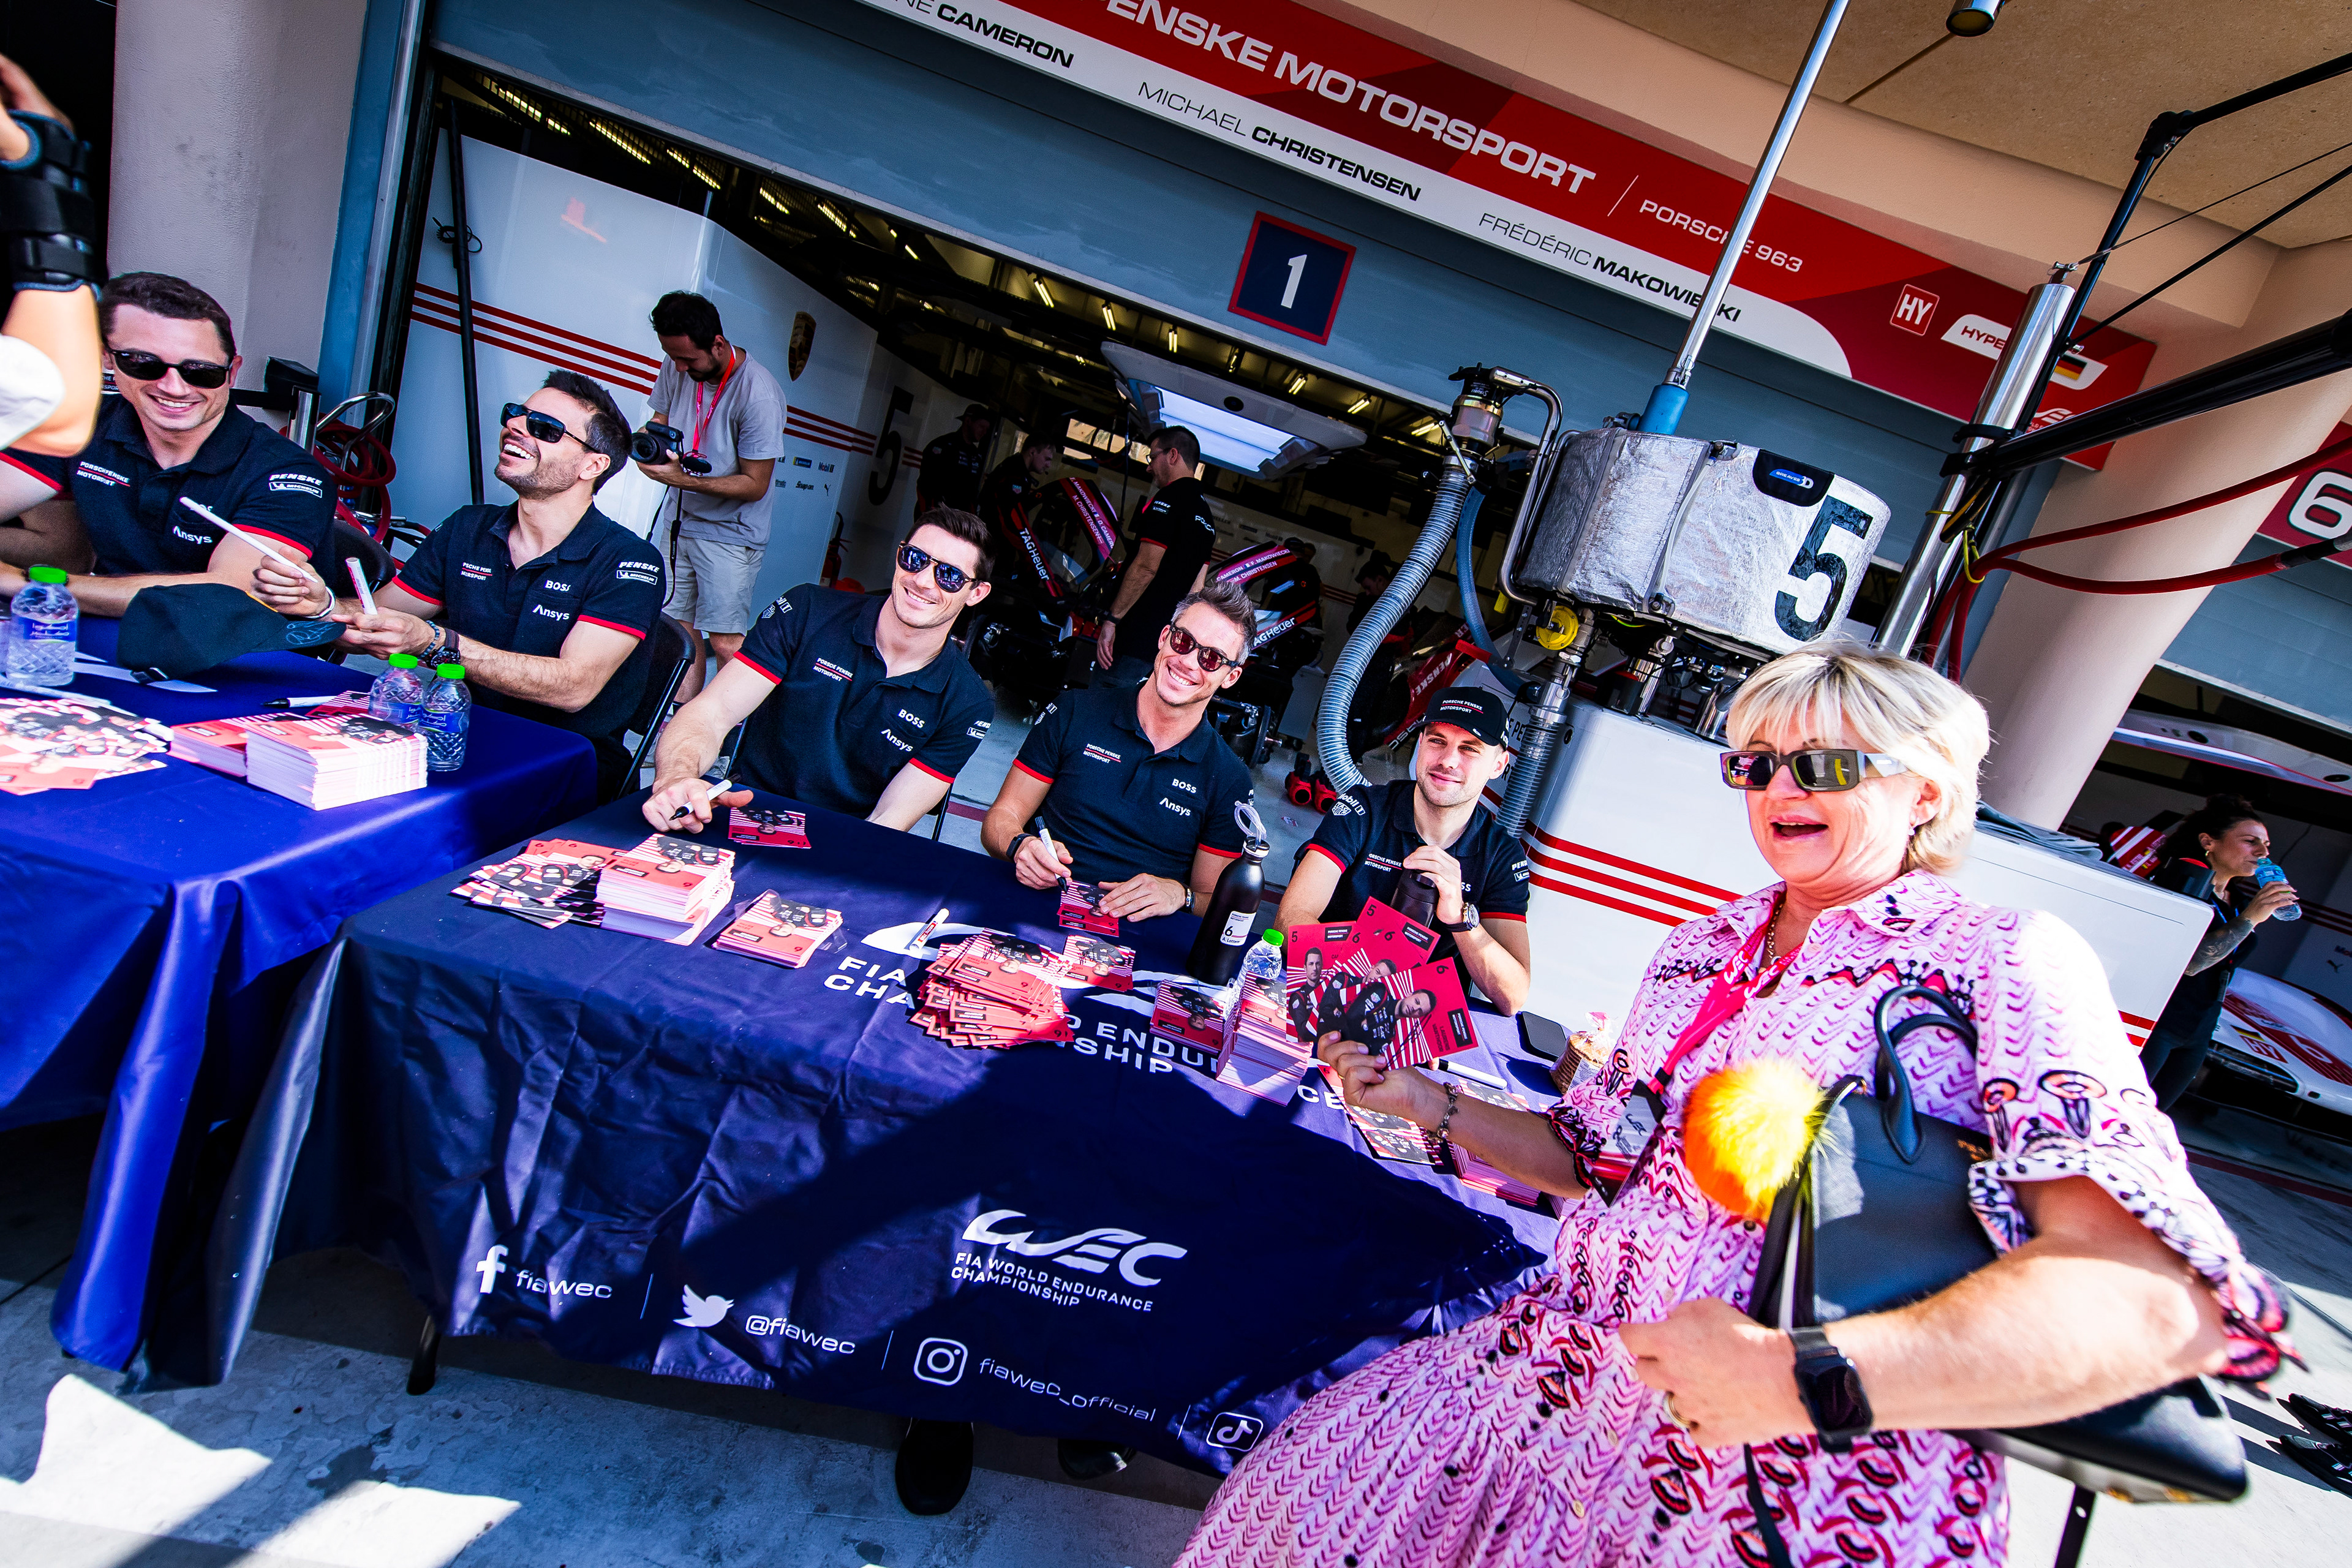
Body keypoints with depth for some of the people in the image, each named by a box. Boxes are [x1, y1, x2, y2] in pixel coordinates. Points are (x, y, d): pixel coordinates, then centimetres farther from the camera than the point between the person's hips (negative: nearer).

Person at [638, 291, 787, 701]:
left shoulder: (759, 395, -22)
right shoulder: (676, 367, -2)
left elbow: (755, 484, -18)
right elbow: (660, 418, 14)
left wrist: (684, 479, -28)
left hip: (730, 533, -6)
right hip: (679, 520, 7)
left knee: (725, 644, -8)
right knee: (679, 629, 11)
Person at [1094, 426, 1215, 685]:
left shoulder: (1170, 497, -9)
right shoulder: (1206, 514, 19)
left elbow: (1146, 568, -18)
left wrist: (1111, 620, -16)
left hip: (1137, 635, -9)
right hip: (1168, 641, 9)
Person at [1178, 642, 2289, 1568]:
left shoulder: (2007, 962, -10)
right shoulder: (1701, 947, 9)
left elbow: (2164, 1290, -24)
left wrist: (1805, 1377, -34)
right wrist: (1426, 1103, 4)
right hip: (1577, 1389, 6)